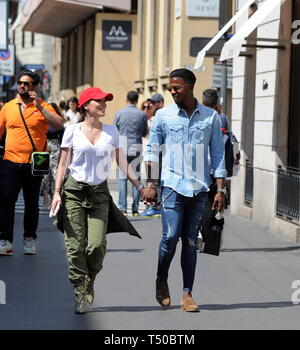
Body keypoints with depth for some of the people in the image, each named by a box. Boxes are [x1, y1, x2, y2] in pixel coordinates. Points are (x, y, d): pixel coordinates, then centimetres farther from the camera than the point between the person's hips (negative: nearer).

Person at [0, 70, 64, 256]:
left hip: (34, 164, -1)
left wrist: (40, 107, -17)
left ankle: (30, 239, 21)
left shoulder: (43, 106, 2)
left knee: (32, 203, 8)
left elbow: (60, 125, -12)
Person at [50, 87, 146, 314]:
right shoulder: (73, 131, 3)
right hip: (74, 191, -1)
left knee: (97, 245, -11)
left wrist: (140, 186, 6)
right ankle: (80, 294, 4)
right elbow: (63, 164, 5)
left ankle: (89, 281, 17)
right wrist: (57, 192, -3)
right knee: (76, 245, -6)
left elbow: (122, 163, 12)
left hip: (99, 193, 1)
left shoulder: (111, 131, 9)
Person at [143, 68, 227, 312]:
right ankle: (161, 281, 17)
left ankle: (187, 294, 6)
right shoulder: (164, 116, 4)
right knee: (170, 237, -8)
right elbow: (152, 150, 7)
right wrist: (151, 184, -1)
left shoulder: (211, 117, 7)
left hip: (200, 188, 1)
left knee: (190, 241, 3)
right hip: (173, 185, -1)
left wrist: (220, 190, 3)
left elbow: (218, 154, 8)